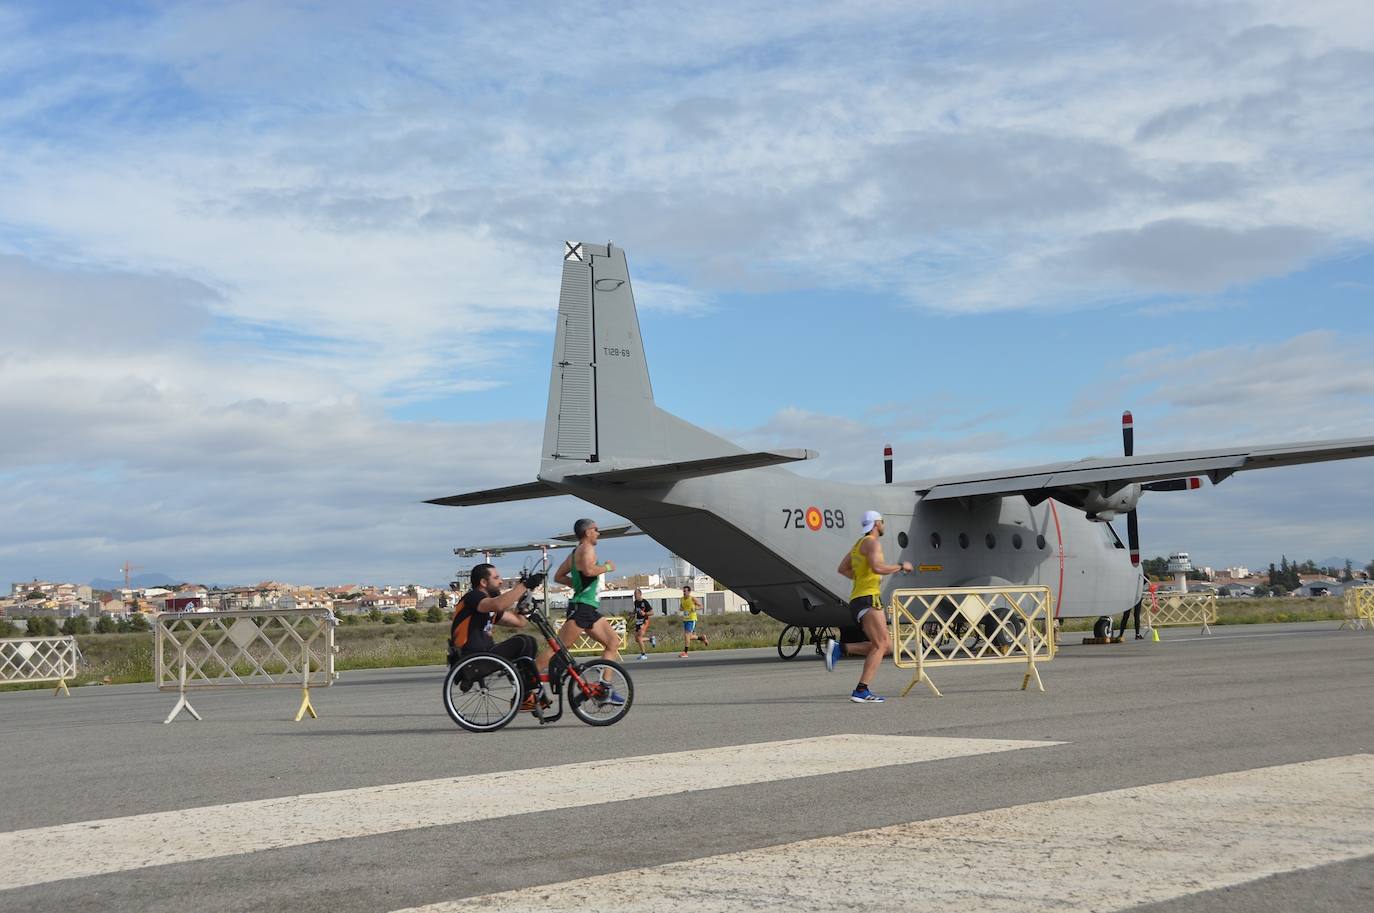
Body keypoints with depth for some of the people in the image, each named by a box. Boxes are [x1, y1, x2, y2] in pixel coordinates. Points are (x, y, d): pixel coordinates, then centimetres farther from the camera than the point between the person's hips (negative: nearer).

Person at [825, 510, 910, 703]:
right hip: (868, 598, -10)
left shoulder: (860, 543, 24)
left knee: (886, 646, 9)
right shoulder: (872, 543, -6)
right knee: (881, 645, -14)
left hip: (857, 601, 10)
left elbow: (842, 569, 29)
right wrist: (901, 566, -10)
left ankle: (838, 649, 1)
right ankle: (862, 691, -23)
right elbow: (877, 567, -23)